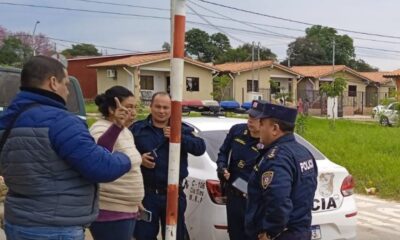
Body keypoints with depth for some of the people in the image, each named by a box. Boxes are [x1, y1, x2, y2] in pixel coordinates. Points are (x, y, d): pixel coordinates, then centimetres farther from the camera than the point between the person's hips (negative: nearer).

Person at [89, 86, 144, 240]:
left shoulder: (125, 131, 13)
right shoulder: (101, 129, -16)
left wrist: (135, 202, 23)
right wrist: (116, 125, -53)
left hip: (126, 210, 9)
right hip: (110, 213, -9)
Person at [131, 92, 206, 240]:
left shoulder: (182, 129, 4)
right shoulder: (137, 129, 4)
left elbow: (200, 148, -8)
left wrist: (178, 137, -20)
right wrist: (138, 159, -14)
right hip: (146, 193, -1)